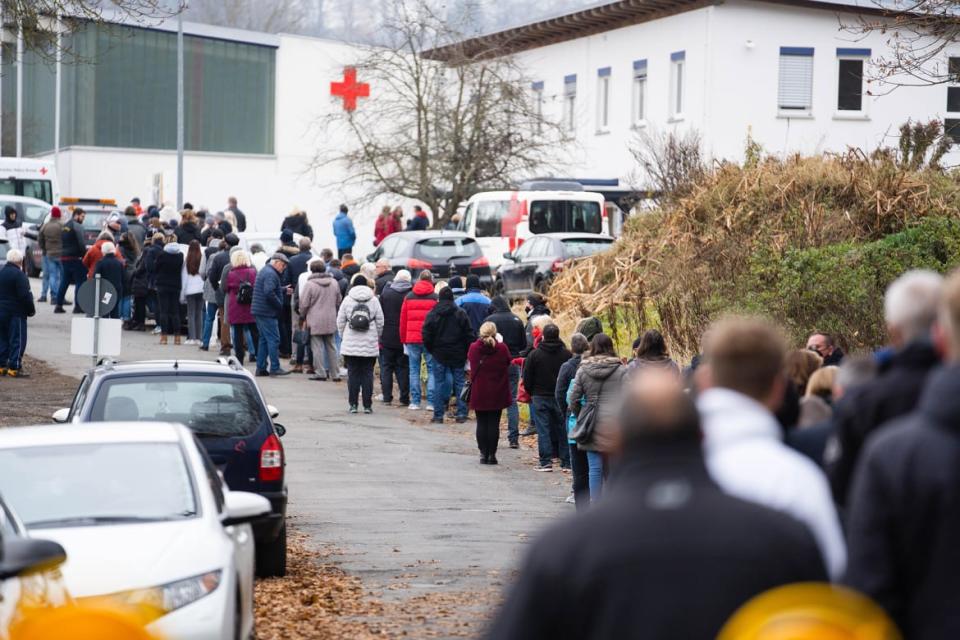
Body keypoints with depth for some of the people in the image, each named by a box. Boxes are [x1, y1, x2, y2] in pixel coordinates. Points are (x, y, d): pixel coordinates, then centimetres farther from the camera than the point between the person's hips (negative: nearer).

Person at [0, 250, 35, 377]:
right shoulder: (18, 274, -17)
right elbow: (24, 295, -19)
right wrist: (31, 309, -5)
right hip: (16, 313, -8)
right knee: (17, 340, -2)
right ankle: (14, 368, -5)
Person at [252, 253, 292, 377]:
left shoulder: (264, 271, 19)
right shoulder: (271, 274, -15)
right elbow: (269, 293, -26)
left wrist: (283, 289, 15)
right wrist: (279, 305, -15)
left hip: (260, 311, 10)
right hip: (267, 312, -10)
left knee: (264, 339, 13)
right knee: (273, 339, -7)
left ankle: (261, 368, 13)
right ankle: (275, 368, -8)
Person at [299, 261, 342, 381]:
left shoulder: (310, 284, -10)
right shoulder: (334, 283, 6)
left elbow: (304, 303, -8)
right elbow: (338, 301, 14)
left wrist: (303, 317, 8)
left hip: (315, 321, -5)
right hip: (331, 320, 5)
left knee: (317, 346, 1)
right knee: (331, 346, 11)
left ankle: (320, 373, -1)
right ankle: (335, 374, 13)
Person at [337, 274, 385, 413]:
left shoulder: (347, 300, -1)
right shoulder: (374, 300, 0)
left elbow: (340, 322, 2)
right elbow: (380, 322, 2)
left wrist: (343, 337, 16)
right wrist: (377, 338, 16)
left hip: (350, 344, 0)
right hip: (370, 344, 0)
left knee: (352, 374, 5)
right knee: (367, 374, 5)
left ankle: (353, 404, 3)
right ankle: (367, 405, 3)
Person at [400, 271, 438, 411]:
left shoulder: (409, 297, 6)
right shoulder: (435, 298, -2)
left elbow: (403, 320, 9)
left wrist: (404, 341, 15)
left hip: (412, 338, 2)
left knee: (414, 370, 8)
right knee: (432, 370, 4)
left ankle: (415, 402, 5)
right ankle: (431, 402, -2)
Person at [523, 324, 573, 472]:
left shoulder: (534, 354, -5)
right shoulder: (567, 354, -1)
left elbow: (527, 378, -2)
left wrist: (531, 392, 13)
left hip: (540, 397, -2)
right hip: (561, 397, 2)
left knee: (543, 430, 0)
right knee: (562, 428, 7)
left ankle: (546, 461, -6)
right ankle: (566, 461, 8)